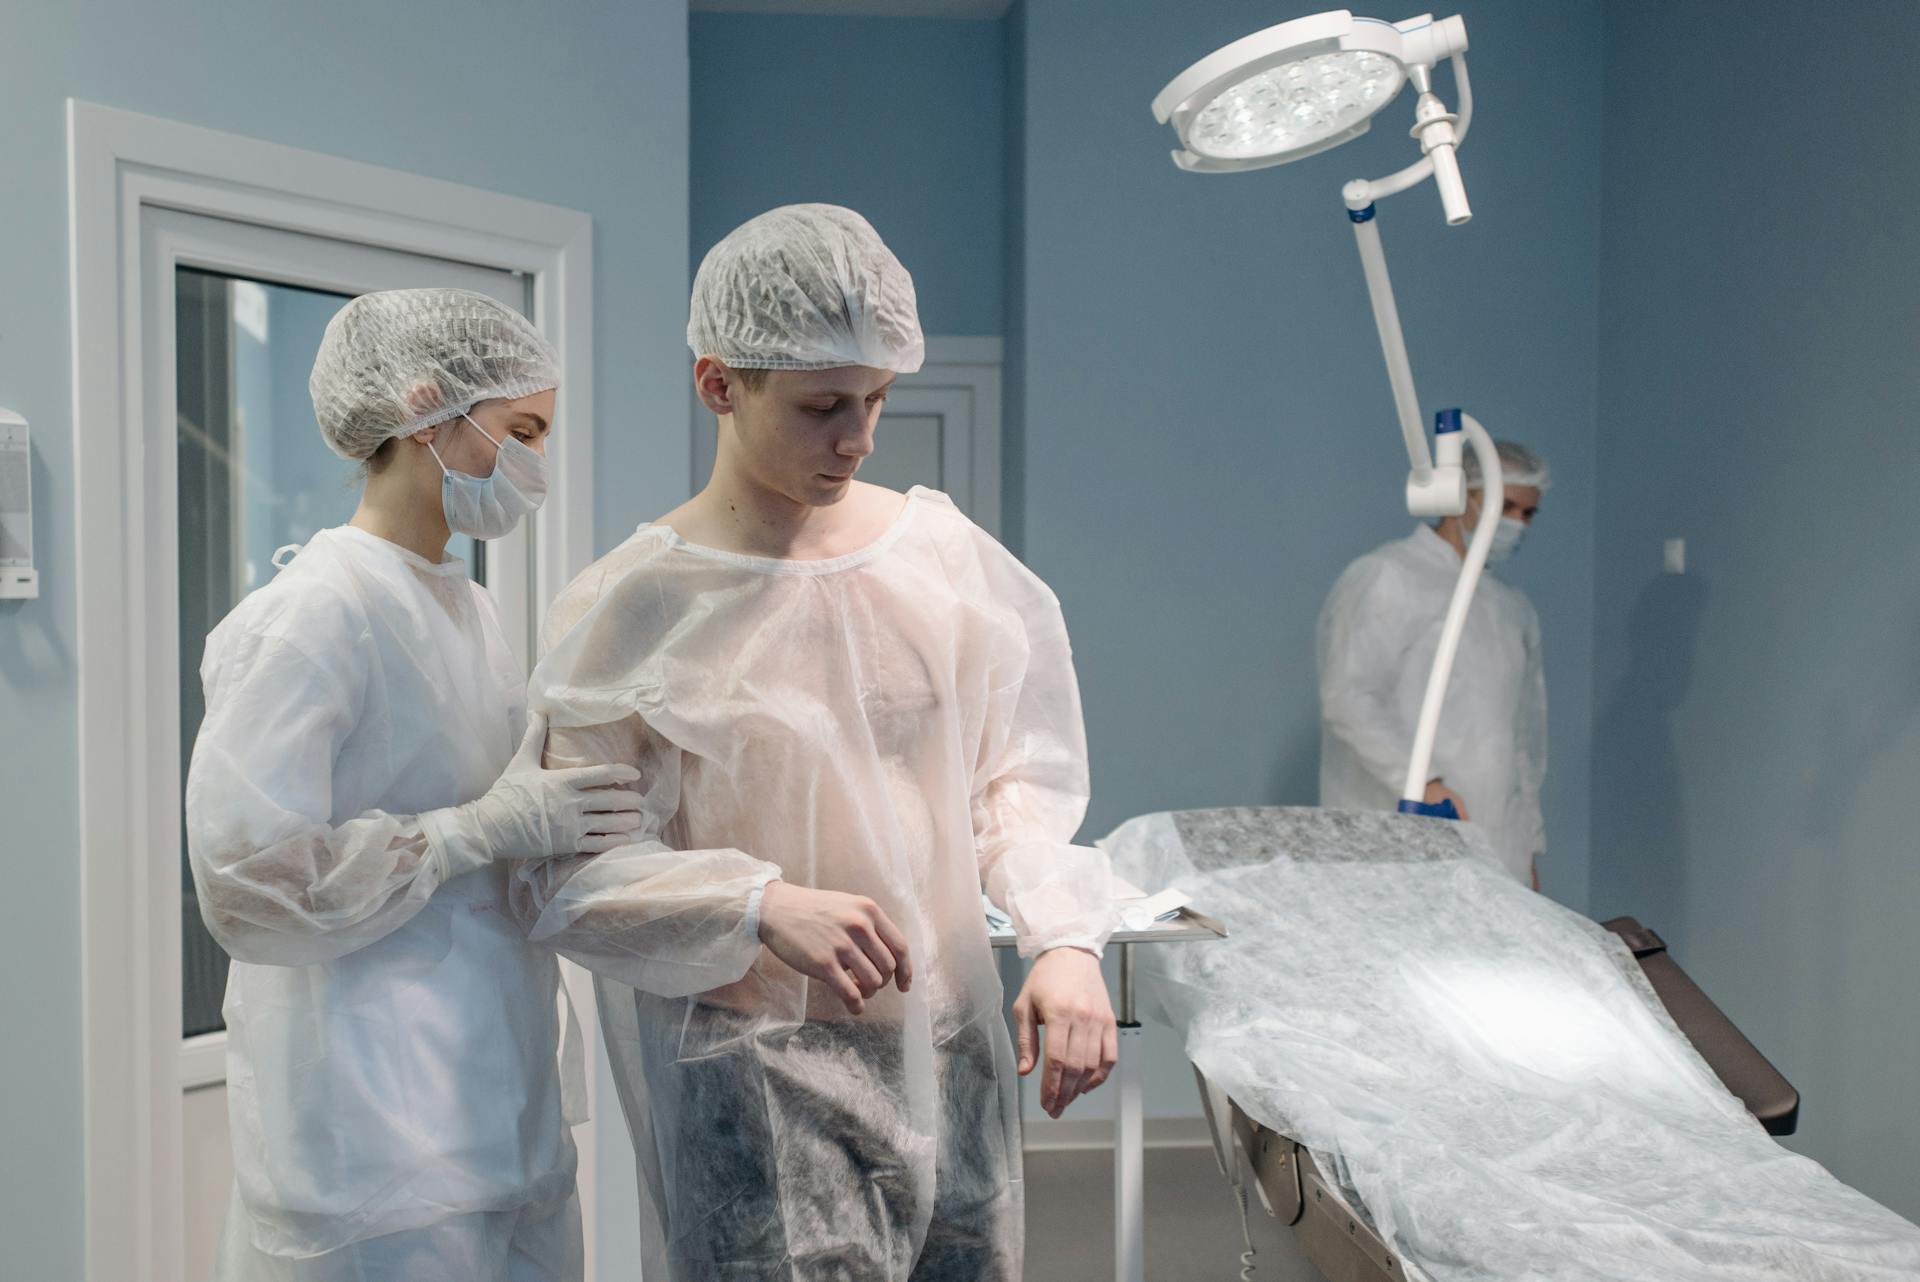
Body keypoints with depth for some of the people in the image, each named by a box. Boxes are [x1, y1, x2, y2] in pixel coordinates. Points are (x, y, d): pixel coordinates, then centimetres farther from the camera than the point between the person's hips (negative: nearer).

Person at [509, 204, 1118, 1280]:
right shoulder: (632, 610, -10)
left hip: (956, 1052, 5)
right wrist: (760, 908, -24)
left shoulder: (947, 549, 2)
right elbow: (567, 879, -10)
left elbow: (1018, 773, 7)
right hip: (752, 1078, -4)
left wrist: (1066, 938, -8)